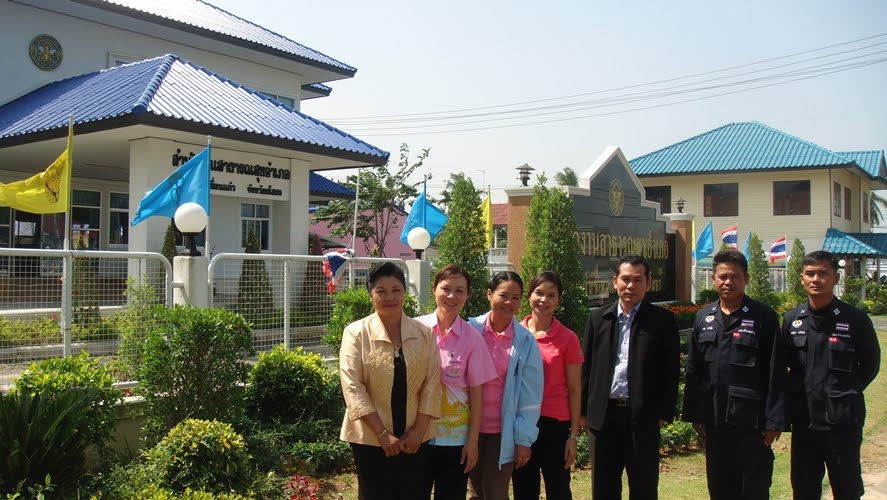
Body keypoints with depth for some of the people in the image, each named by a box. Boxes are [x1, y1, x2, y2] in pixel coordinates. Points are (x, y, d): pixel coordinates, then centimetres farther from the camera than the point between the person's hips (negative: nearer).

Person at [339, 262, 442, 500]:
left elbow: (432, 383, 2)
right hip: (371, 438, -2)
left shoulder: (424, 333, 3)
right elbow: (352, 387, -10)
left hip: (414, 437, 2)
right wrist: (382, 433, -13)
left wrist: (419, 430, -7)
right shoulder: (356, 333, -5)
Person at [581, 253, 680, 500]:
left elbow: (671, 371, -2)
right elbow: (587, 367, 7)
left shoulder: (663, 320, 0)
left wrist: (664, 413, -7)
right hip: (602, 415, 2)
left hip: (643, 417, -2)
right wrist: (584, 411, 3)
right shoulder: (598, 318, 7)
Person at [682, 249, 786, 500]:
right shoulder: (703, 317, 7)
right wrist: (694, 413, 6)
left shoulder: (763, 316, -7)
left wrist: (774, 420, -11)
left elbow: (775, 373, -8)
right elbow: (693, 370, 9)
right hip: (713, 420, 4)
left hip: (750, 420, -4)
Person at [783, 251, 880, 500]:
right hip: (803, 420, 3)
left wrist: (848, 391, -1)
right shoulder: (792, 319, 3)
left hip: (842, 421, -3)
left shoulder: (855, 319, -7)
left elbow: (870, 363, 4)